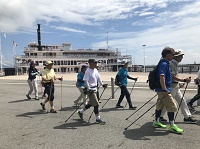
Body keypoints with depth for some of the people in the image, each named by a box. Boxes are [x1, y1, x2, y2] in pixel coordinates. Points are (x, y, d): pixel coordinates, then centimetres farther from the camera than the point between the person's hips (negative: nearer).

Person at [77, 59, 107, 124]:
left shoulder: (95, 70, 10)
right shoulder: (88, 71, -15)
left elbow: (98, 78, 17)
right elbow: (86, 81, -18)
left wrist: (102, 84, 6)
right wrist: (89, 89, -24)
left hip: (95, 89, 9)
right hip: (90, 90, -9)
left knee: (91, 103, 18)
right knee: (96, 104, -5)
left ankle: (81, 111, 37)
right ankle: (98, 119, 8)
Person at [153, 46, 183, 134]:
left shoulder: (165, 63, 16)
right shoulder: (164, 64, -17)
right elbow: (161, 77, -28)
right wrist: (165, 90, -29)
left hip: (162, 90, 10)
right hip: (163, 90, -10)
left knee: (160, 105, 16)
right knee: (172, 107, -4)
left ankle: (156, 122, 27)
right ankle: (172, 126, 5)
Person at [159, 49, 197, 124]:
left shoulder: (175, 64, 13)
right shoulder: (170, 64, -19)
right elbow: (173, 77, -26)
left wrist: (178, 83, 19)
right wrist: (184, 80, -27)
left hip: (176, 86, 10)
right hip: (171, 86, -10)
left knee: (182, 101, 12)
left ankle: (187, 117, 21)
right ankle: (159, 116, 16)